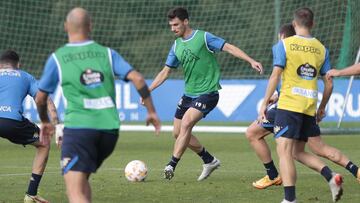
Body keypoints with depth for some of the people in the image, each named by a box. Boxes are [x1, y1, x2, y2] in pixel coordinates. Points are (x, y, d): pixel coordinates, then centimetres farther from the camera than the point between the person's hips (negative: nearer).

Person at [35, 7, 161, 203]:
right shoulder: (107, 54, 10)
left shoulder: (57, 58, 4)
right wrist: (151, 111, 11)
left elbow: (40, 98, 11)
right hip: (109, 128, 4)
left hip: (78, 128, -4)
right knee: (82, 180, 25)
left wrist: (45, 122, 30)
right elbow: (137, 79, 0)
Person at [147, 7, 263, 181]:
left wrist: (251, 61, -22)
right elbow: (165, 72, 15)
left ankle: (172, 165, -20)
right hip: (189, 94, 8)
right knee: (178, 132, 7)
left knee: (186, 124, -24)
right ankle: (209, 160, 23)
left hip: (207, 93, -8)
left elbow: (229, 48, -12)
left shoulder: (203, 37, -10)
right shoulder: (176, 46, 9)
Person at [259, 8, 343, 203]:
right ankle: (331, 176, -3)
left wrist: (265, 103, -2)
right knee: (298, 152, 18)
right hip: (310, 109, 5)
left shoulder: (284, 44, -2)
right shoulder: (321, 49, 10)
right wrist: (322, 108, 24)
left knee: (284, 150, -6)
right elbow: (329, 84, 12)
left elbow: (275, 76, -7)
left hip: (289, 104, -5)